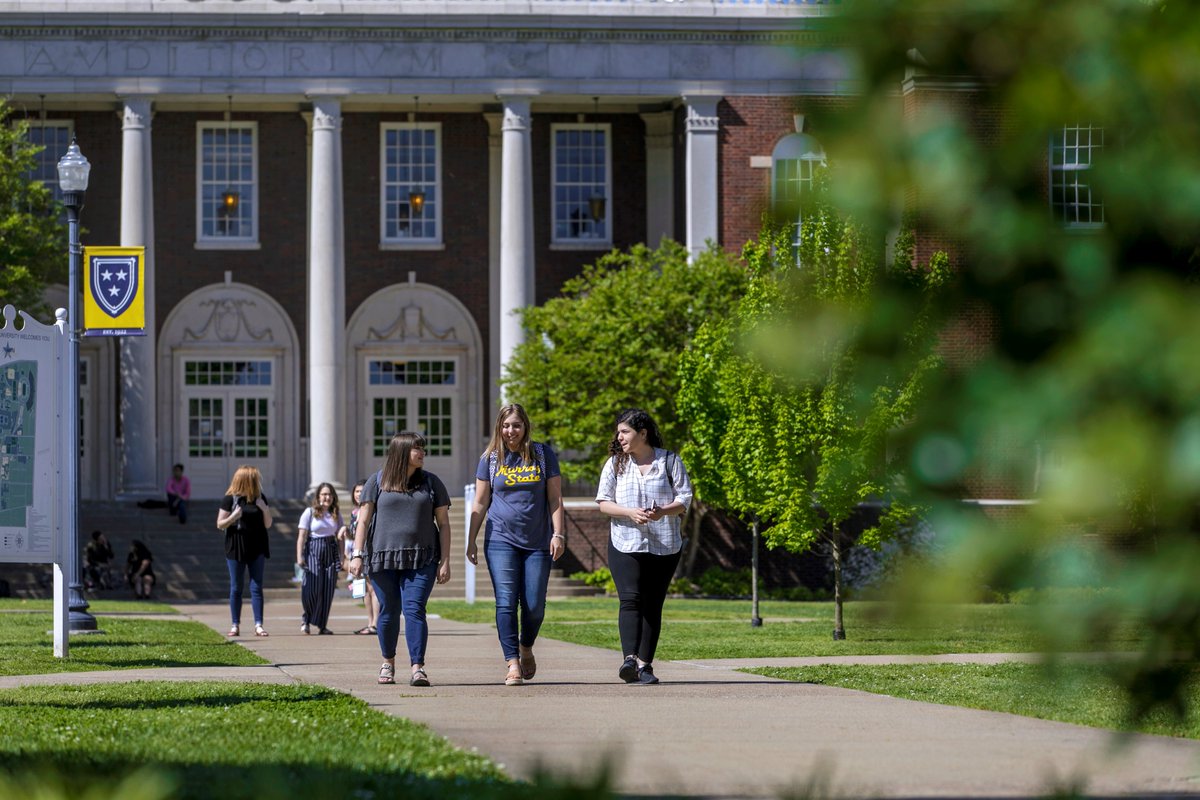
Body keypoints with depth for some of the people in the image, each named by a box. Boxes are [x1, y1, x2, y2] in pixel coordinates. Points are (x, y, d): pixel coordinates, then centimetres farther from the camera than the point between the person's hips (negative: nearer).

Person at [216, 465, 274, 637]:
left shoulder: (260, 498, 5)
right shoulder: (230, 499, -5)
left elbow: (267, 524, 8)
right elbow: (220, 525, -4)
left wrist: (265, 509, -9)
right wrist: (233, 517, -22)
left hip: (257, 549, 3)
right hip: (236, 549, -3)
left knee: (256, 587, 0)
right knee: (236, 588, 3)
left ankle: (258, 625, -2)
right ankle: (235, 625, 9)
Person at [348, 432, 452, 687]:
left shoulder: (431, 483, 9)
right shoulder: (377, 482, 5)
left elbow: (443, 524, 9)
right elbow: (363, 520, 6)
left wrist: (445, 561, 3)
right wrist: (357, 554, -3)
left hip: (420, 559, 0)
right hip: (383, 558, 0)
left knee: (414, 610, -13)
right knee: (389, 611, 6)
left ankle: (417, 668, -17)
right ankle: (388, 663, 25)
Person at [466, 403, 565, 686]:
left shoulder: (543, 455, 4)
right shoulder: (490, 459, 5)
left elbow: (555, 498, 4)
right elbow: (480, 504, 9)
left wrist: (558, 535, -4)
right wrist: (471, 541, 6)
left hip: (538, 542, 0)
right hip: (501, 540, 0)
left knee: (535, 606, 0)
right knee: (506, 602, -10)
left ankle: (526, 648, 29)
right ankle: (513, 663, -8)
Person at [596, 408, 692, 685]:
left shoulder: (670, 461, 4)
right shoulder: (615, 464, 8)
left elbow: (684, 500, 2)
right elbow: (604, 502, 4)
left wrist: (662, 512, -19)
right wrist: (631, 512, -14)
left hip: (664, 546, 0)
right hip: (625, 544, 0)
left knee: (653, 605, 2)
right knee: (630, 599, -16)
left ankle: (645, 664, 6)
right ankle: (629, 659, -28)